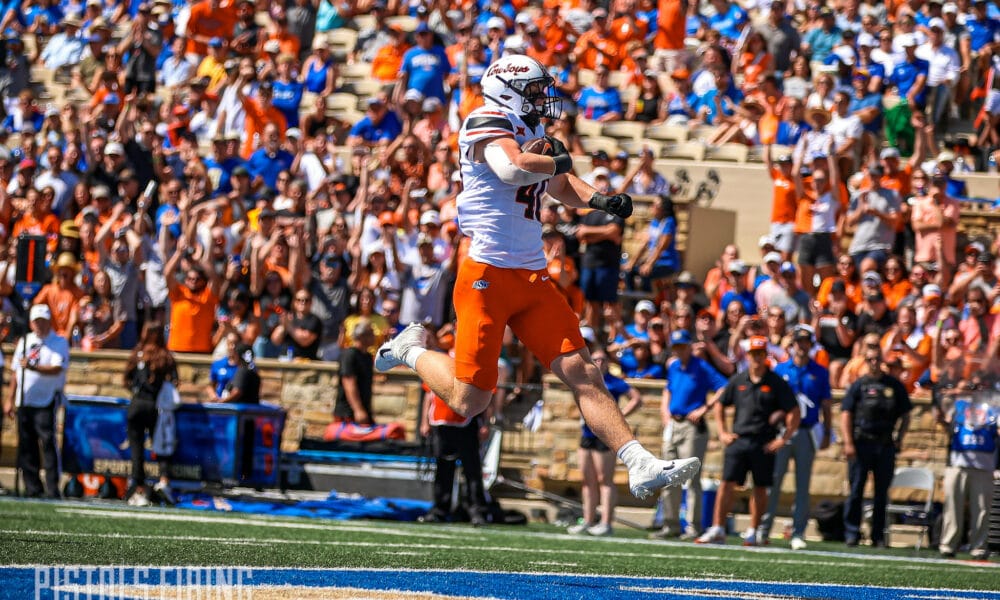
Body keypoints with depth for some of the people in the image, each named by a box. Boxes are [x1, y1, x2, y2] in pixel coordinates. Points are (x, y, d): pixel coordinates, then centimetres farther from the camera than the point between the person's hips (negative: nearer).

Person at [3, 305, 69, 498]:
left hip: (46, 401, -6)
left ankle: (52, 488, -12)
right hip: (24, 402, 6)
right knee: (26, 446, 4)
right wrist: (10, 399, 18)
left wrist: (33, 367, -29)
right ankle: (32, 488, 8)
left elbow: (57, 369, -16)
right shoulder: (24, 342, 17)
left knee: (48, 443, -13)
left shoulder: (59, 343, -1)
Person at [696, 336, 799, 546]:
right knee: (727, 483, -5)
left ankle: (753, 532, 13)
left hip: (764, 444, -2)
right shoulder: (738, 381, 9)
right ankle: (717, 530, -4)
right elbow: (720, 405, 20)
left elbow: (794, 412, -1)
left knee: (760, 488, 4)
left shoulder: (776, 383, -1)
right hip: (738, 440, 2)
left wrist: (784, 439, -7)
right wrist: (722, 432, 9)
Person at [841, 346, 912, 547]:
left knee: (882, 492, 4)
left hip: (886, 445, 2)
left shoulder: (895, 385, 10)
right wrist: (848, 443, -8)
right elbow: (846, 415, 0)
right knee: (856, 490, -1)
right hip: (861, 443, -2)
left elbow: (905, 415, 14)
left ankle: (878, 536, 8)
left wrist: (899, 437, 0)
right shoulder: (858, 385, 5)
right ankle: (852, 532, 3)